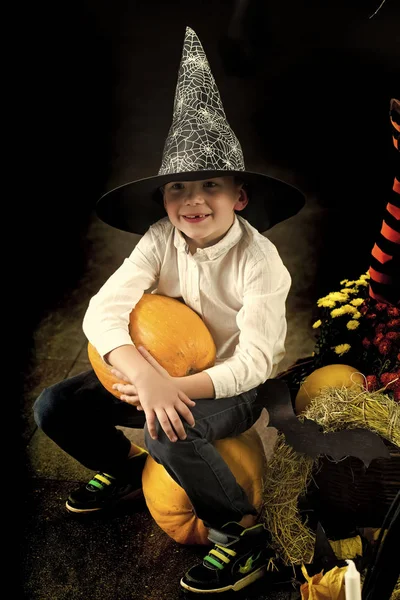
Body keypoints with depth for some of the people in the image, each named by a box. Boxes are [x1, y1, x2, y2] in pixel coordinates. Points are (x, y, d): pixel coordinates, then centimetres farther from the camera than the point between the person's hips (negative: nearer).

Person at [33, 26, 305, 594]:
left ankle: (243, 532, -10)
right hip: (161, 373, 5)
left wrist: (176, 387, -33)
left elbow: (256, 360, -22)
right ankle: (126, 464, 21)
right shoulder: (160, 239, -13)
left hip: (232, 386, -4)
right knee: (54, 407, -7)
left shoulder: (258, 259, -21)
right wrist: (146, 374, -39)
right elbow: (102, 311, -23)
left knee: (169, 432, -36)